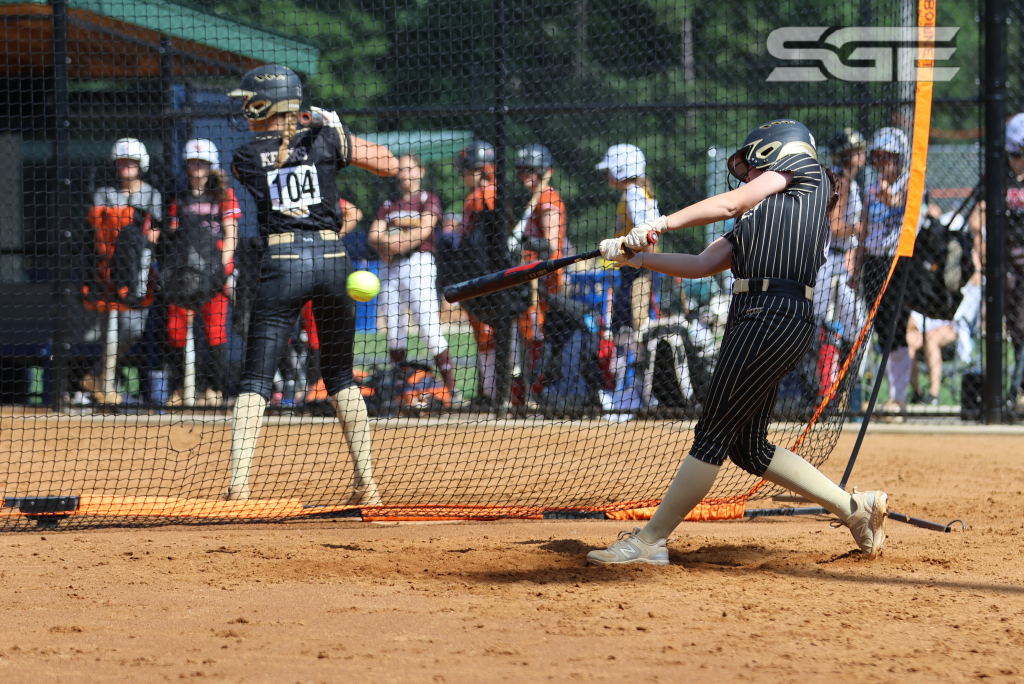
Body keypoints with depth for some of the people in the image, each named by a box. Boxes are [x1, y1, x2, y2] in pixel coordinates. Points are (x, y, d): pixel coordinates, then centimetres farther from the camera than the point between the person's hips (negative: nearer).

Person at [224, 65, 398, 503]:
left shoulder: (245, 159, 4)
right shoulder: (326, 141, 5)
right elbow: (390, 164, 11)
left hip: (282, 262, -2)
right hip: (333, 256, 2)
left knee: (255, 381, -1)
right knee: (341, 376, 15)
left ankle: (238, 484, -14)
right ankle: (366, 484, 11)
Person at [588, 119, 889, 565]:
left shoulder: (805, 168, 11)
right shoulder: (752, 222, 29)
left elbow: (733, 202, 0)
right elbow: (701, 265, 18)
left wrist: (663, 223, -4)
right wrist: (638, 257, 9)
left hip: (777, 314, -9)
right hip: (752, 317, 9)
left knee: (714, 432, -8)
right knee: (748, 448, 8)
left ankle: (650, 541, -9)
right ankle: (855, 508, 16)